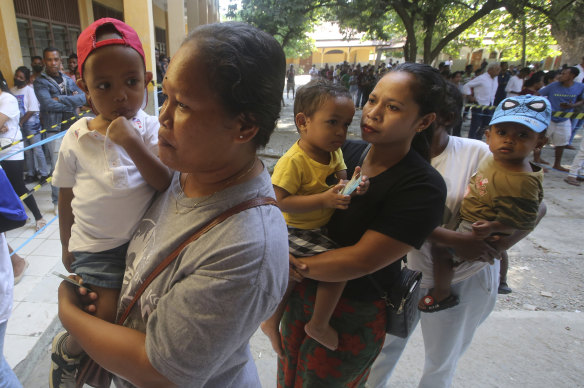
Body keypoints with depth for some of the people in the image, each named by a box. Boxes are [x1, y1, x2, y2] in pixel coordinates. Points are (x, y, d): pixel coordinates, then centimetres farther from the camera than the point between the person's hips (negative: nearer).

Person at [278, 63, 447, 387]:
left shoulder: (423, 188, -23)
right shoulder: (345, 152, -6)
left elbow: (361, 260, -26)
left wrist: (294, 265, -19)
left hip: (354, 316, -5)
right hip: (305, 290, 6)